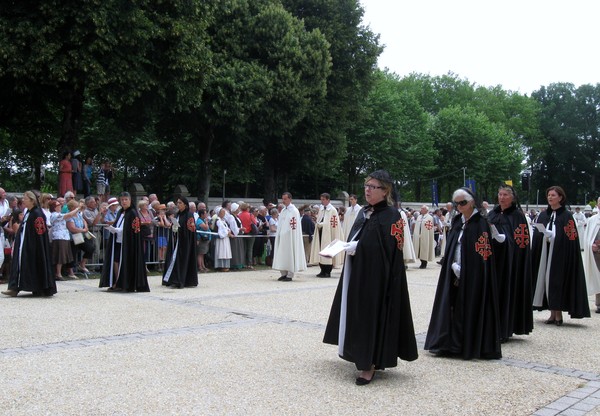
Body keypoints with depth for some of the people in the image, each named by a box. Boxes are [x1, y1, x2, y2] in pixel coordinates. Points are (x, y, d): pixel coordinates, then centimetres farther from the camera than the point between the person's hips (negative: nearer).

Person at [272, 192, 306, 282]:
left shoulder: (294, 211, -9)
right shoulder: (283, 211, 15)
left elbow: (294, 226, -13)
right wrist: (278, 235, 11)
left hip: (289, 236, -7)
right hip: (282, 236, 8)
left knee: (289, 254, -4)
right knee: (282, 255, 8)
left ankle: (289, 275, 1)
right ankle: (284, 273, 15)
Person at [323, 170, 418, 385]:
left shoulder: (391, 215, -10)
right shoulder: (364, 212, 13)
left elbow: (391, 251, -17)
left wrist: (357, 247, -20)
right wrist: (345, 247, 3)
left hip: (378, 277, -8)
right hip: (358, 274, 8)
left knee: (373, 315, -4)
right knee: (359, 314, 12)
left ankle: (370, 364, 3)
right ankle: (363, 356, 25)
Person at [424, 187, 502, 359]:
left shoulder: (480, 223, -8)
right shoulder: (457, 221, 11)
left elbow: (482, 254, -12)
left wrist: (462, 270, -13)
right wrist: (454, 267, -4)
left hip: (472, 276, -6)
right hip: (454, 273, 6)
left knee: (469, 308, -2)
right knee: (452, 307, 6)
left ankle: (470, 346, 8)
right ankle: (450, 344, 13)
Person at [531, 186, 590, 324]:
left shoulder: (566, 216, -2)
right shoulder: (543, 215, 11)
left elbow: (569, 238, -8)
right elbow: (536, 236, 12)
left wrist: (551, 236, -18)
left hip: (560, 255, -4)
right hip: (544, 255, 5)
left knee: (557, 280, -5)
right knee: (547, 280, 3)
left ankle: (558, 314, 4)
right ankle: (553, 313, 11)